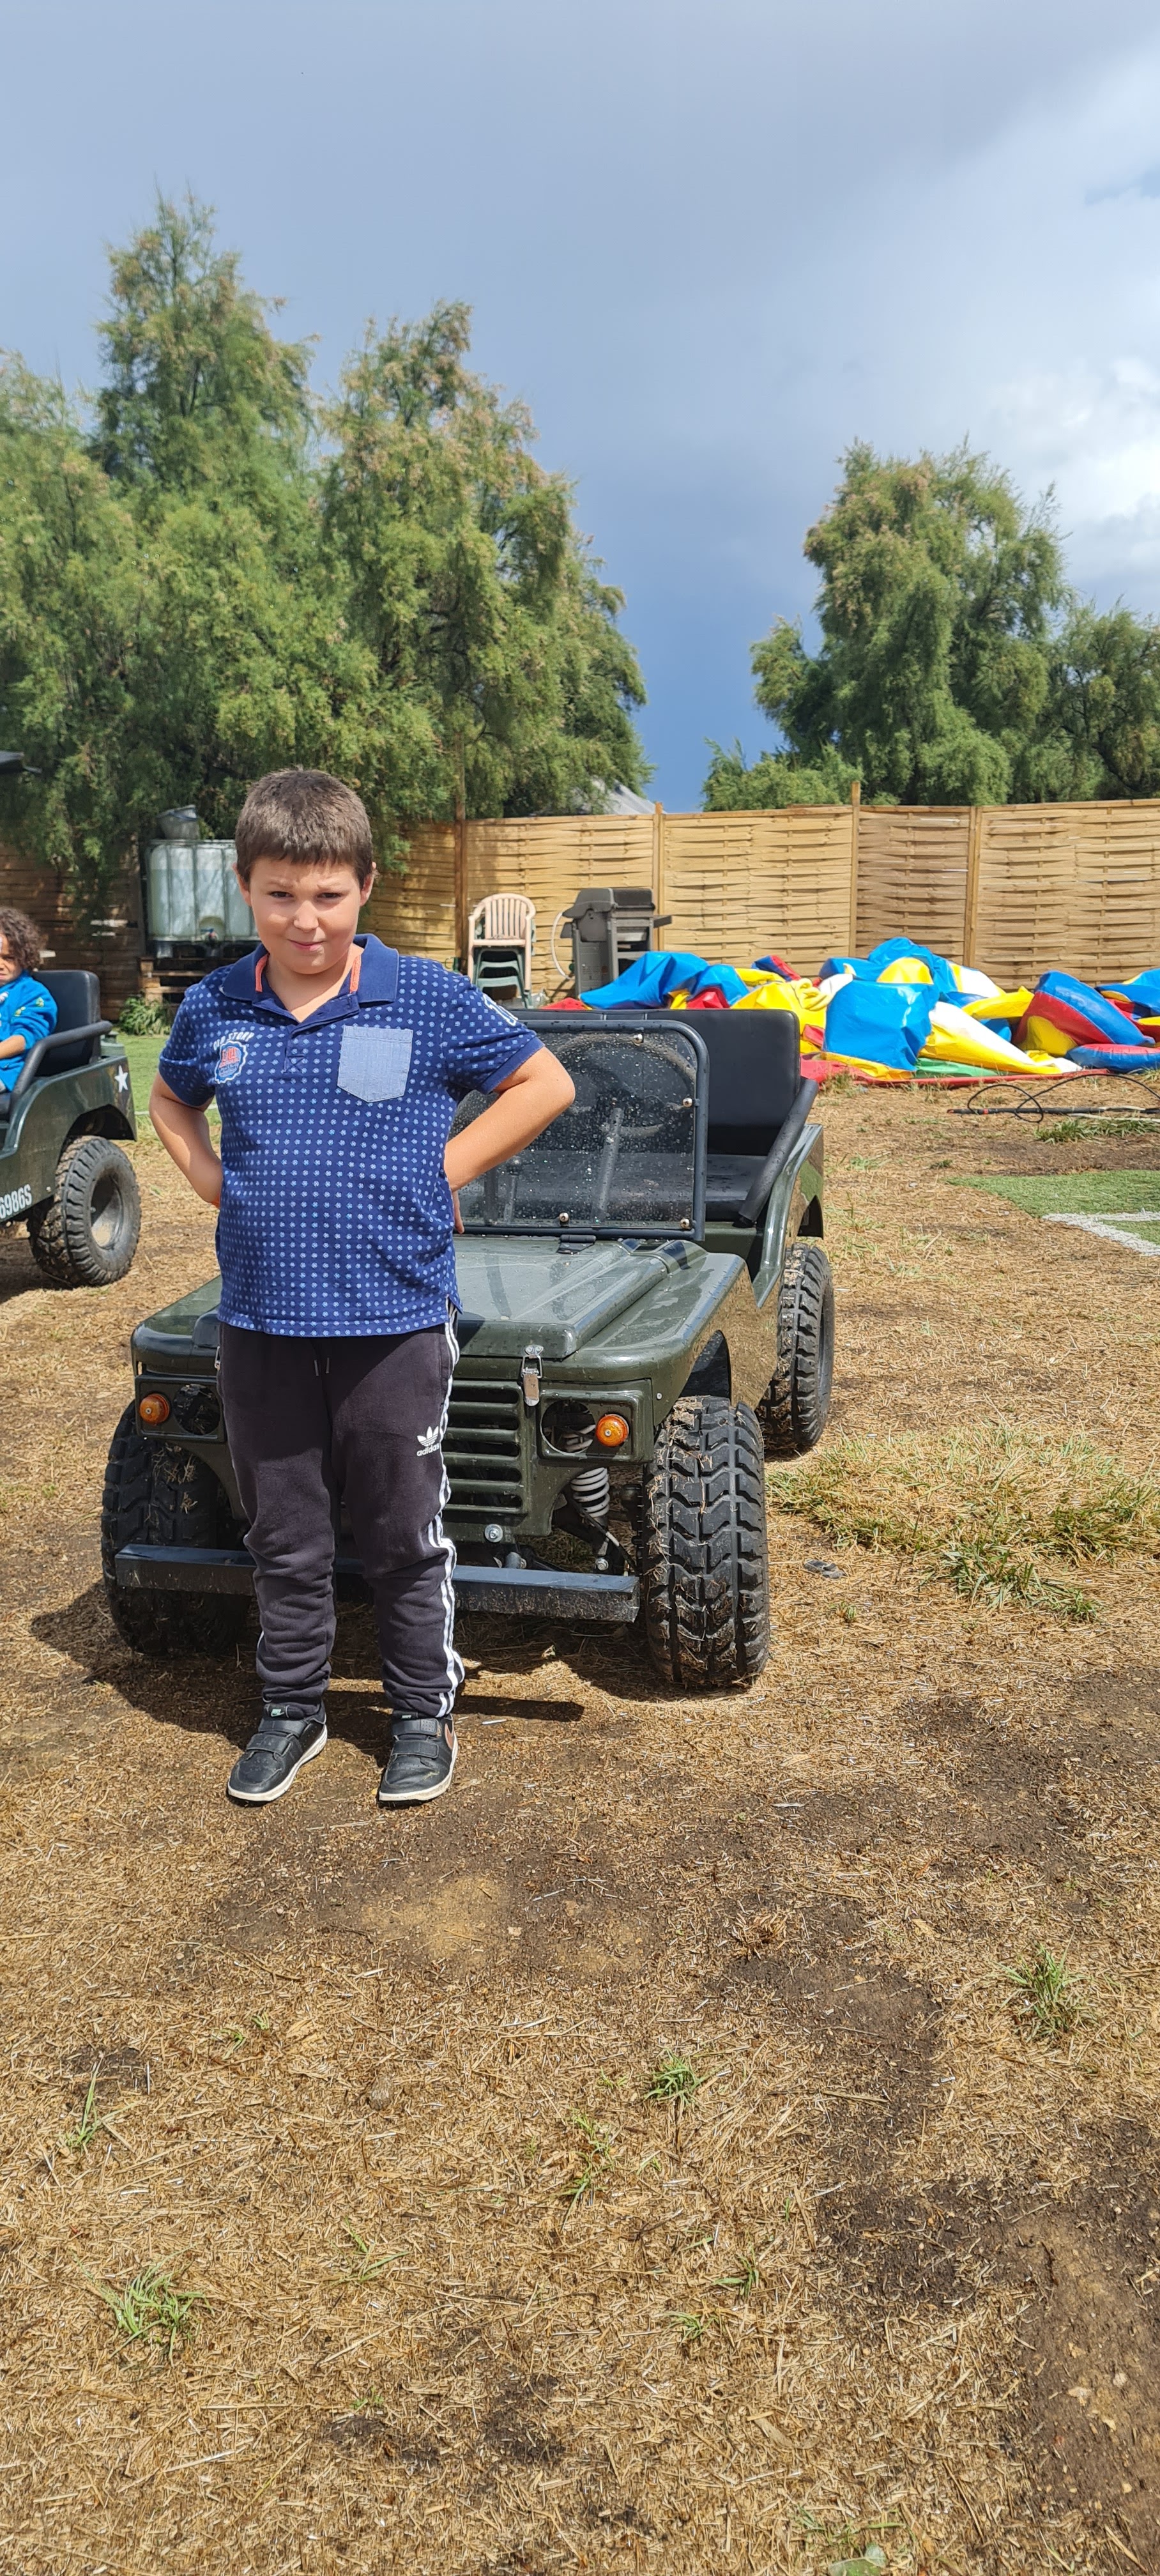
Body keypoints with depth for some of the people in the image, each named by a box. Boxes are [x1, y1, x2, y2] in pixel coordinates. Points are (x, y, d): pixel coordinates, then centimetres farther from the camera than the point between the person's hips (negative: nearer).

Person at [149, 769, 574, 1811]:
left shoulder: (428, 999, -8)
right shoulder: (214, 1009, 3)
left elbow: (546, 1084, -1)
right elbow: (170, 1099, 23)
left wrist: (440, 1173, -6)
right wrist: (212, 1181, 6)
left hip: (394, 1321, -3)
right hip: (262, 1324, 3)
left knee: (406, 1538, 11)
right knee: (285, 1539, 16)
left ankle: (424, 1715, 29)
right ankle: (292, 1711, 35)